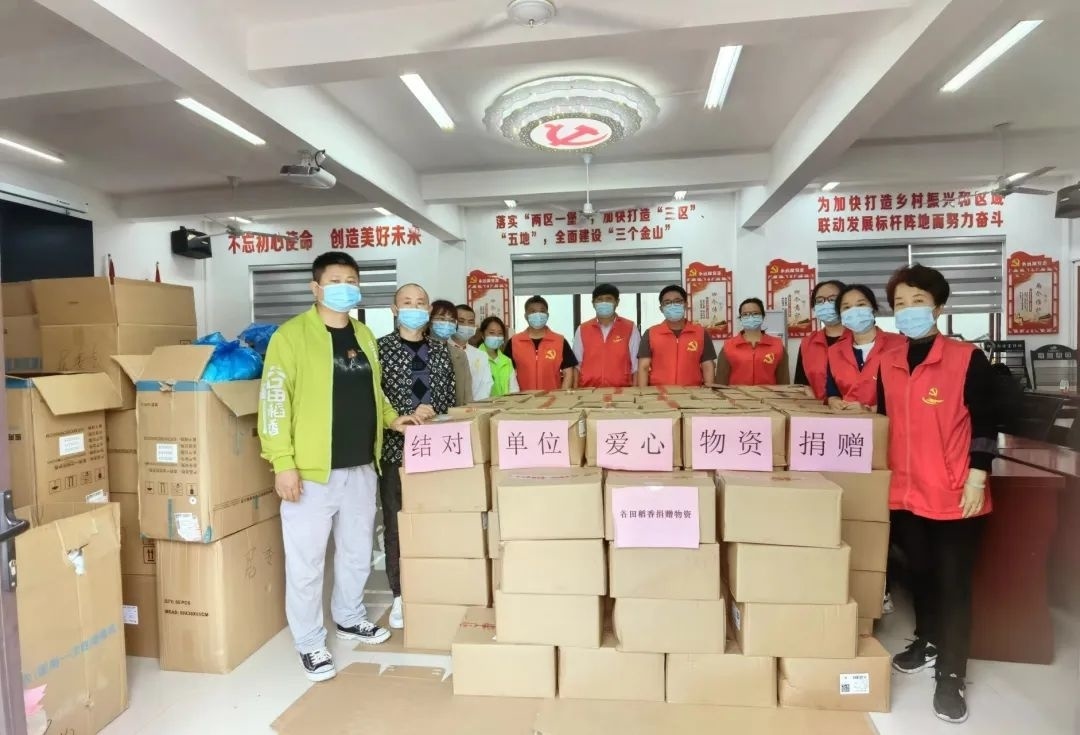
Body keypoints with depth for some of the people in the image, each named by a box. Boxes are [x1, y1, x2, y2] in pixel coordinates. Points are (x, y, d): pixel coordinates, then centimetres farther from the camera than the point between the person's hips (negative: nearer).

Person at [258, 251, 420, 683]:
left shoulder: (364, 336, 12)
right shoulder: (292, 335, -9)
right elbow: (274, 400, -13)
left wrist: (392, 419, 7)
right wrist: (283, 462, -18)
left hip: (361, 468, 7)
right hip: (312, 470, -6)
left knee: (358, 551, 20)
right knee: (306, 561, 5)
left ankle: (349, 618, 41)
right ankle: (309, 643, 24)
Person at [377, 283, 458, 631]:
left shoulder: (440, 349, 10)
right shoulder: (380, 348, -1)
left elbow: (451, 396, 10)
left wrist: (432, 413, -8)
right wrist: (407, 418, -16)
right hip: (396, 447, -2)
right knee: (396, 525, 5)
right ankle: (400, 597, 19)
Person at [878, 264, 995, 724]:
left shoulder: (968, 359, -8)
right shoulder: (888, 364, 6)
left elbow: (984, 424, -7)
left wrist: (977, 478, -12)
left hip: (955, 495, -4)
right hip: (904, 492, 5)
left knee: (953, 583, 6)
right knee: (919, 573, 20)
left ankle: (951, 674, 20)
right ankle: (926, 642, 41)